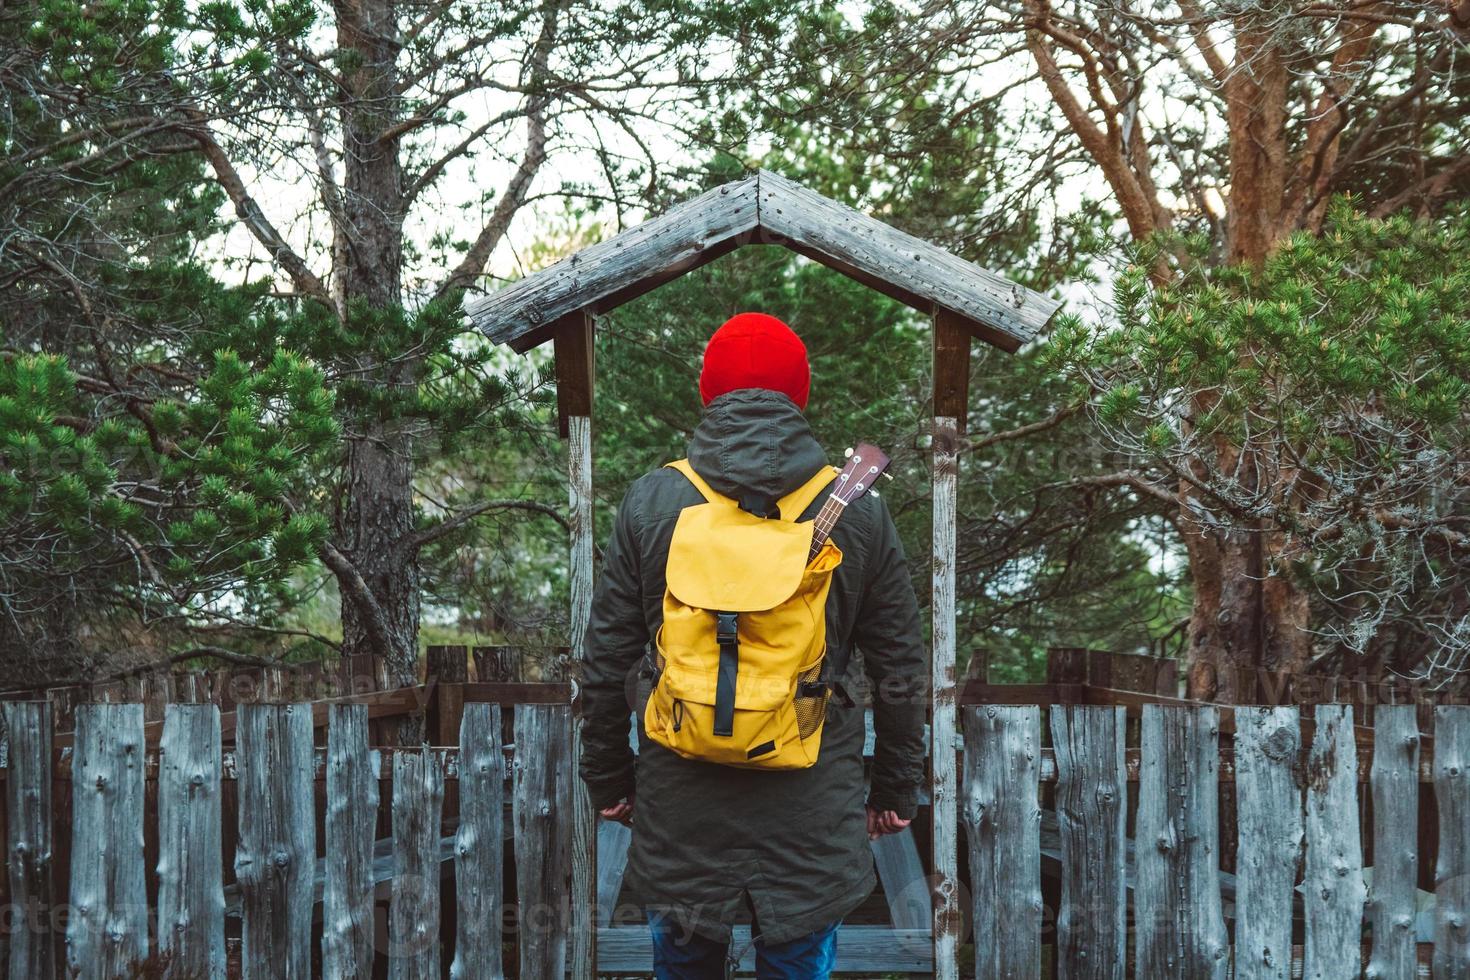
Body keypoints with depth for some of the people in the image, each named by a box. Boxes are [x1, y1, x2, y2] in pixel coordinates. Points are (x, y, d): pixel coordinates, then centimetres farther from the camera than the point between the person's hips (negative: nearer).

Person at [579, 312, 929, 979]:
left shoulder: (650, 503, -3)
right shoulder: (858, 510, -2)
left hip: (678, 809, 1)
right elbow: (901, 669, 3)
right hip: (812, 813, 0)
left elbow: (605, 662, 1)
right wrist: (896, 790, 14)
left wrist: (608, 779, 13)